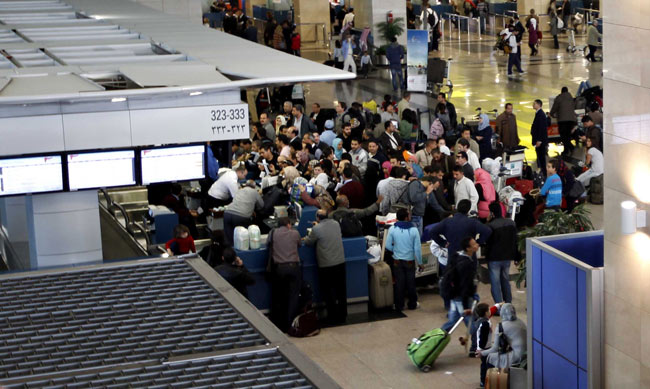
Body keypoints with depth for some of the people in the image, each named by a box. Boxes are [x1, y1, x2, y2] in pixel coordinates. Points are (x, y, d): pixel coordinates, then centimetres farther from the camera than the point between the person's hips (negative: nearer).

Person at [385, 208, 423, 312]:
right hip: (410, 261, -1)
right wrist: (420, 262, 2)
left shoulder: (392, 229, -11)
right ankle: (412, 304, 26)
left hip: (397, 261, 1)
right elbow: (417, 248, -10)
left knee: (399, 283, 10)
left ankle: (399, 306, 14)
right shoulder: (414, 230, -13)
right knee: (411, 283, 14)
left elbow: (388, 246, -7)